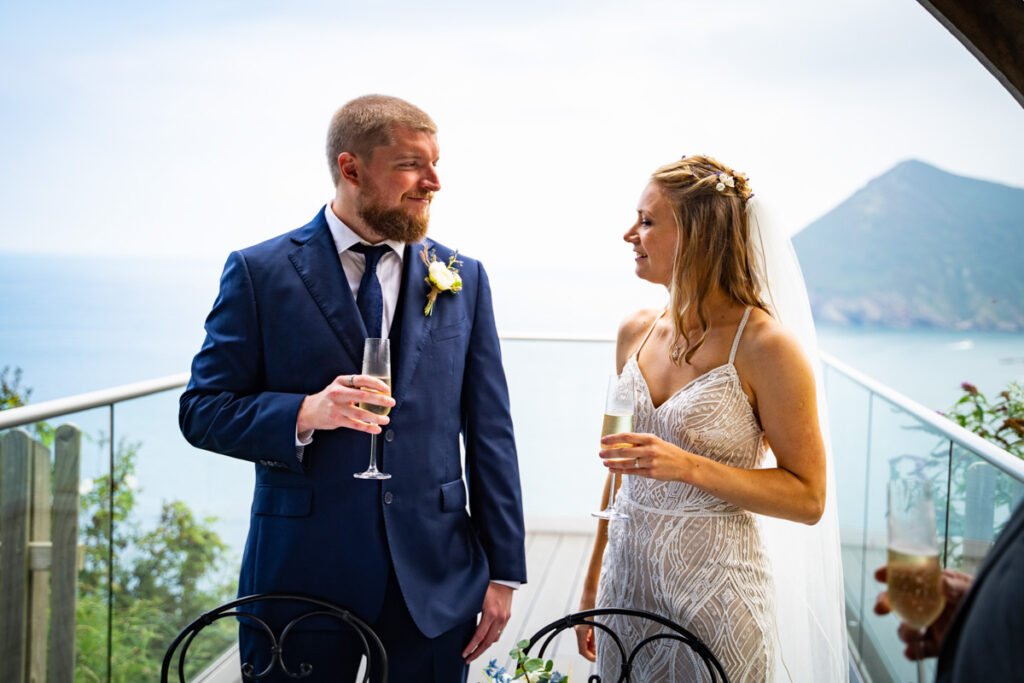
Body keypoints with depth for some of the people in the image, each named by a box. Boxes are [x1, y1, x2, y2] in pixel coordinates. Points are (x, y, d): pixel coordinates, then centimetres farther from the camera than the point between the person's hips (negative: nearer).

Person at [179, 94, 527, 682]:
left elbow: (490, 433, 6)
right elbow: (202, 411, -2)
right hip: (302, 571, -2)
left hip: (434, 577, 2)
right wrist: (305, 413, -20)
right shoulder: (261, 273, -2)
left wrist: (504, 569, 3)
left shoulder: (463, 279, 6)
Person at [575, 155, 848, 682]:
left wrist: (690, 467, -23)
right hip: (626, 581, 5)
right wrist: (592, 586, 14)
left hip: (714, 593, -5)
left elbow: (808, 498, -12)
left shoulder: (764, 347, -15)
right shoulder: (635, 333, 3)